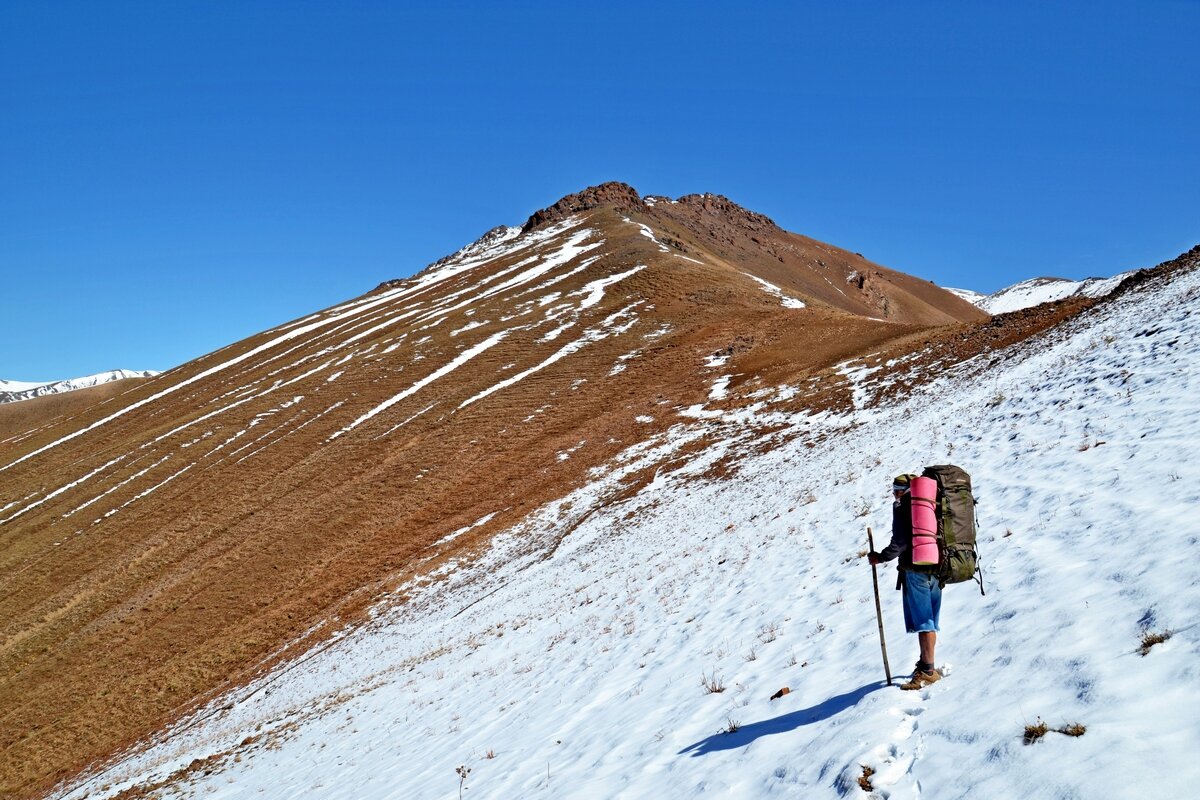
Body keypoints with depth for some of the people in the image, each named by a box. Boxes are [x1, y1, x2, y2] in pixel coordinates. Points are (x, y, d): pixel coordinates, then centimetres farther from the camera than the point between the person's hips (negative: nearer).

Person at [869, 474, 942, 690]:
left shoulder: (902, 506, -5)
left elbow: (901, 540, -15)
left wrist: (881, 557, -5)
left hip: (915, 568, -7)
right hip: (935, 567, 7)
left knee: (923, 621, -7)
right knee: (929, 621, 14)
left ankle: (928, 670, -9)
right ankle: (926, 664, 23)